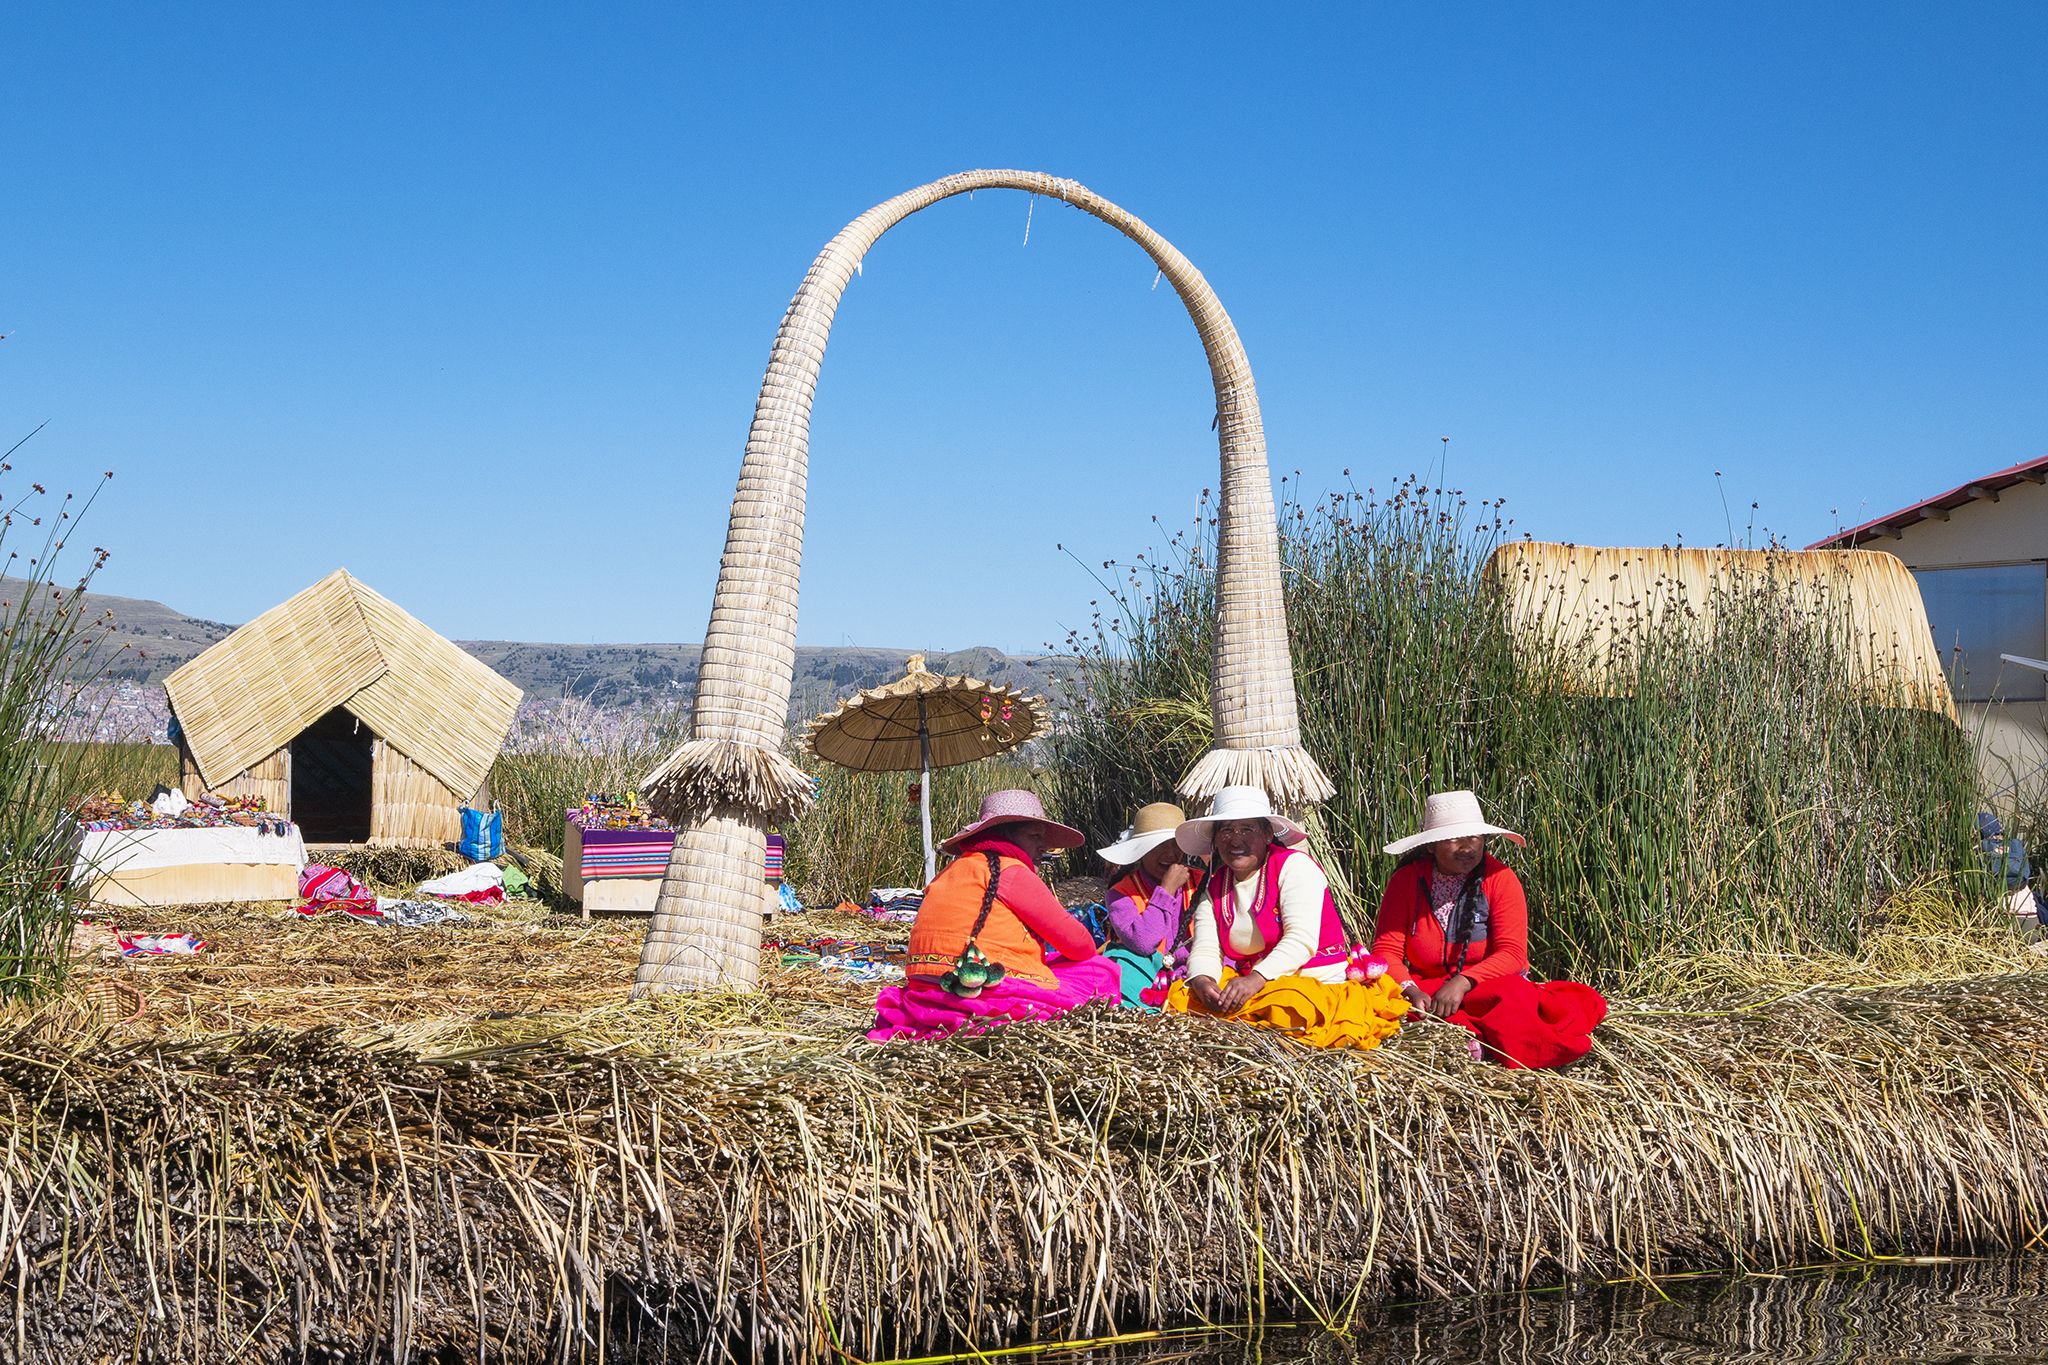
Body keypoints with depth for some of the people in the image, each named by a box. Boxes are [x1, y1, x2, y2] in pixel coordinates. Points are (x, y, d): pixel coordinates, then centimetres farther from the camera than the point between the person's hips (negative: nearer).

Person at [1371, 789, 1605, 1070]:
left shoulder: (1500, 878, -3)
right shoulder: (1407, 880, 1)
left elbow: (1513, 954, -12)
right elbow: (1386, 950, -4)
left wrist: (1463, 982, -27)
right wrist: (1411, 991, -25)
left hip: (1487, 989, -1)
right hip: (1427, 987, 1)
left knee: (1510, 992, -34)